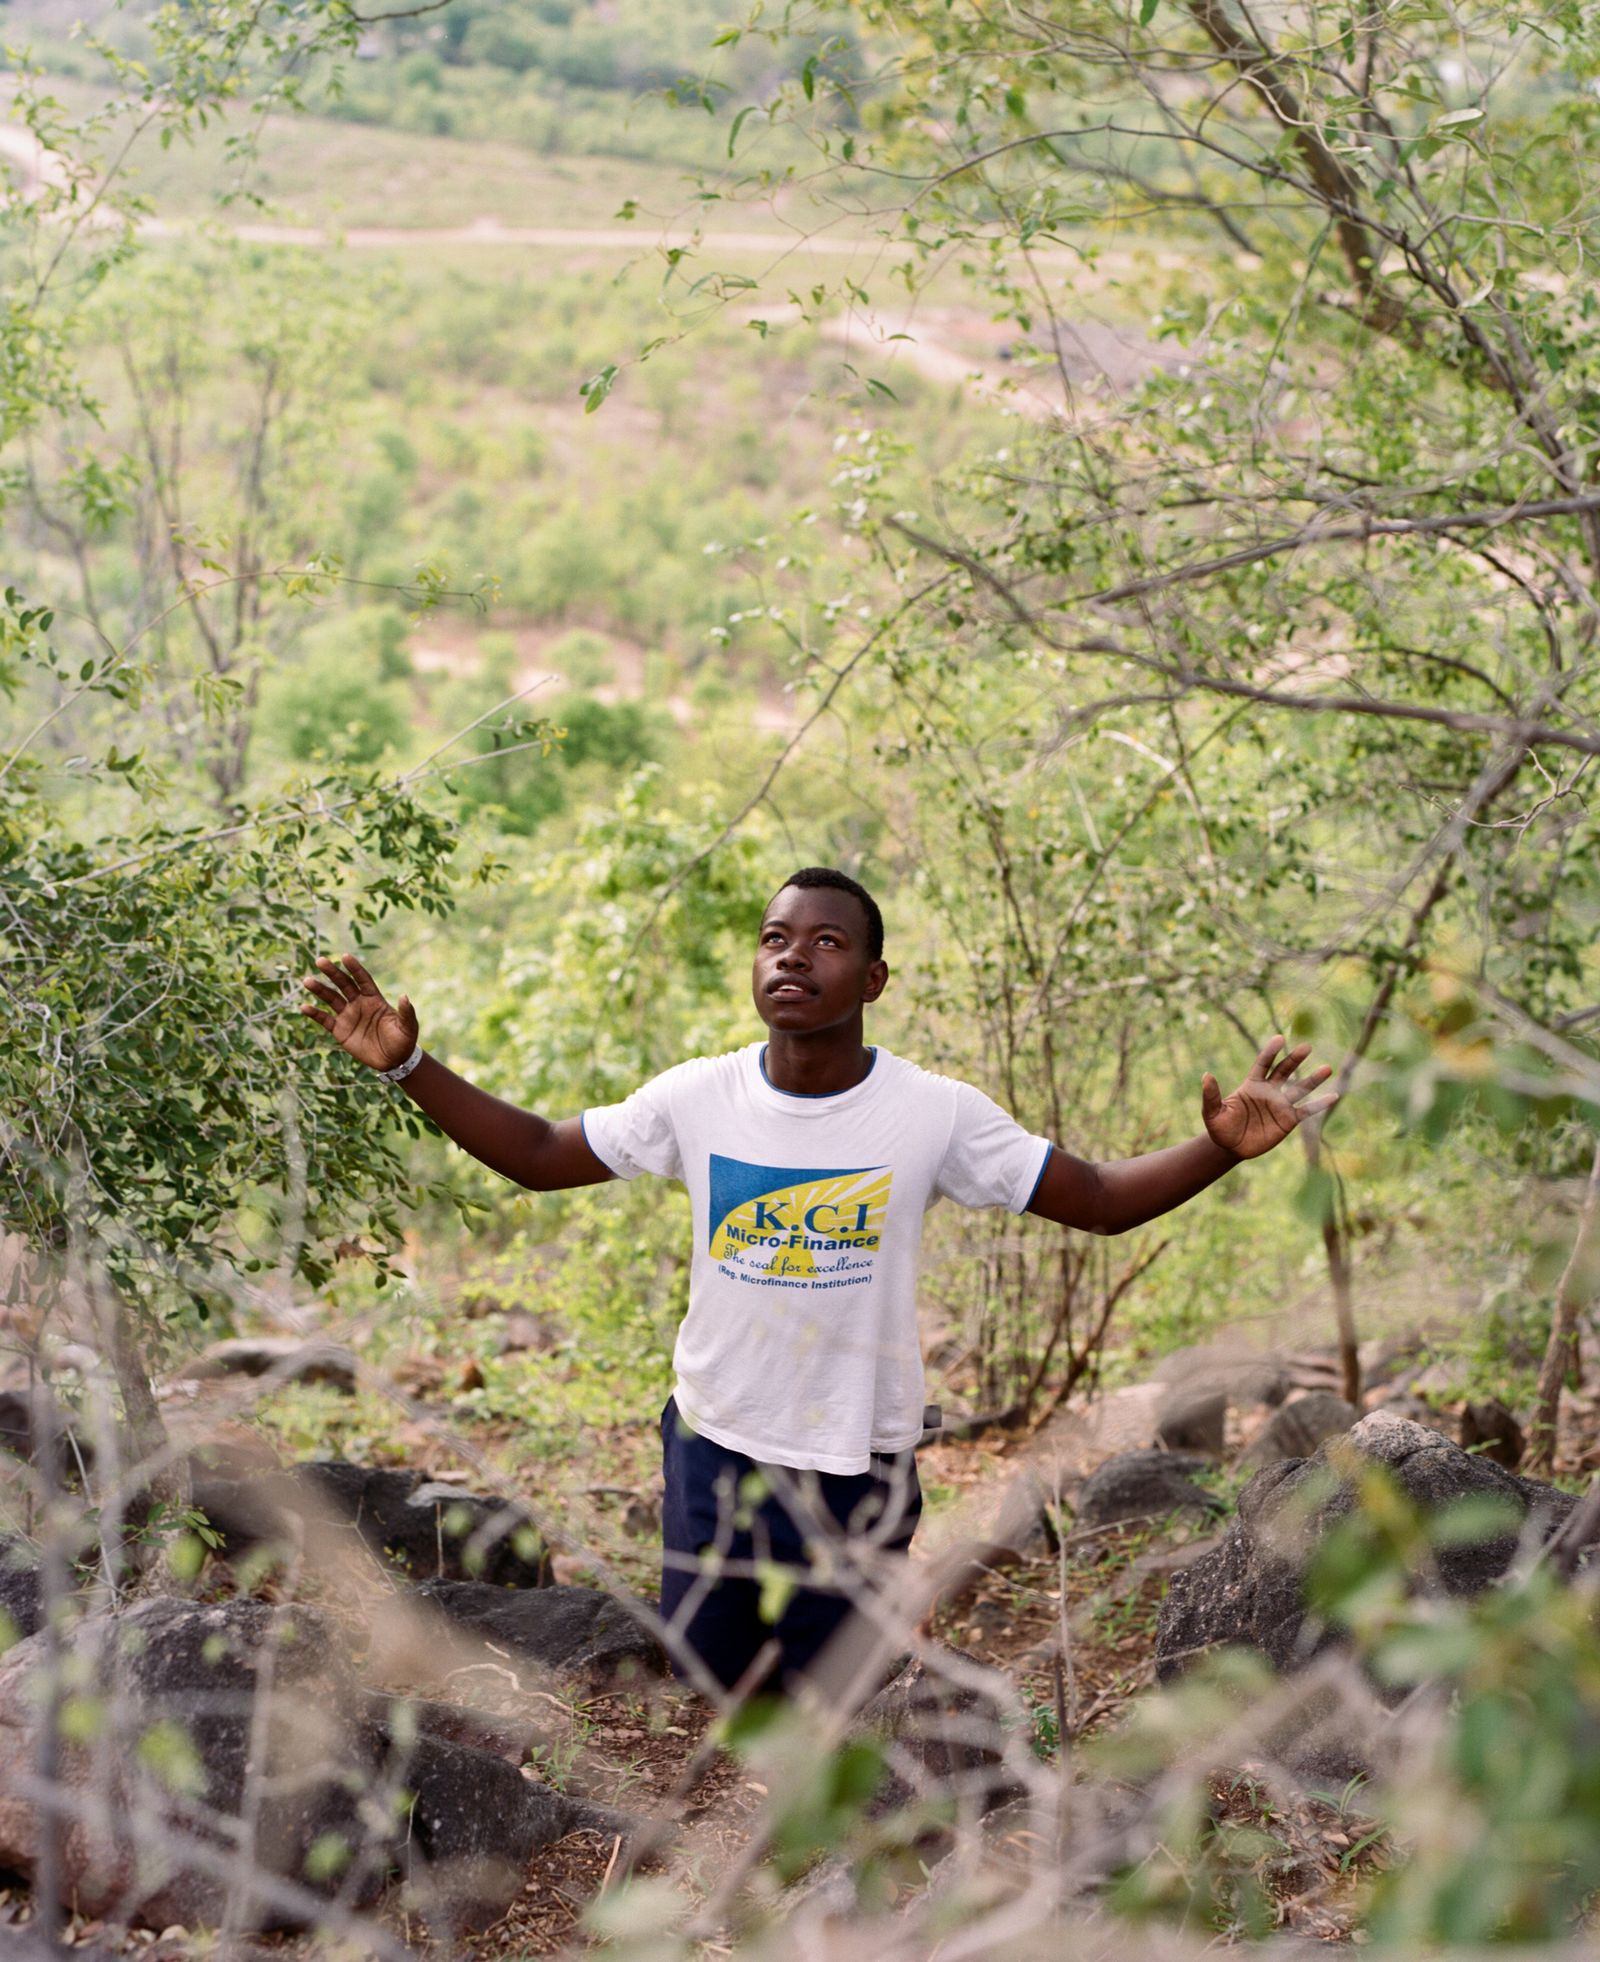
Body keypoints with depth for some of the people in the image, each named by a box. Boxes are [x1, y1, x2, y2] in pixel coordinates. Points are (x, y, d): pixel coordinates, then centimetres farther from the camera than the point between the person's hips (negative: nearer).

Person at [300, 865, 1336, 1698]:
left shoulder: (938, 1114, -13)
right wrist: (409, 1065, -7)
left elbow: (1099, 1201, -7)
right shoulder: (696, 1099, -8)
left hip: (857, 1466, -2)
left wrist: (1221, 1148, -23)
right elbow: (540, 1156, 2)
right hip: (715, 1443, 2)